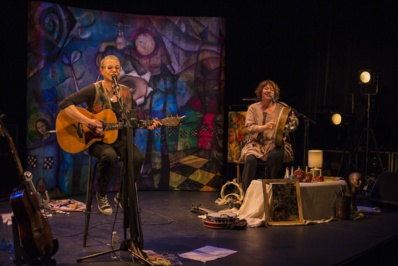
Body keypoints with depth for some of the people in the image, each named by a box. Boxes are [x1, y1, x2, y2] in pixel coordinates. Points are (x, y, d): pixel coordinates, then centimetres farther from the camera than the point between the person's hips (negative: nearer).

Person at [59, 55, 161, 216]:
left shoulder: (126, 92, 8)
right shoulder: (94, 90, -8)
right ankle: (101, 196, -8)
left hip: (119, 138, 4)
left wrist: (147, 125, -4)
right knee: (110, 156, -37)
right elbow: (65, 104, -17)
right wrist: (88, 122, -23)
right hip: (96, 140, -4)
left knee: (138, 157, -26)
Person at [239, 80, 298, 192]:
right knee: (250, 159, -29)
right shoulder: (253, 108, 9)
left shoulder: (282, 107, 9)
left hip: (276, 144, 0)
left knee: (275, 156, -34)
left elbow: (295, 123, 4)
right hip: (257, 144, 0)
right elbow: (249, 127, -4)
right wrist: (265, 127, -22)